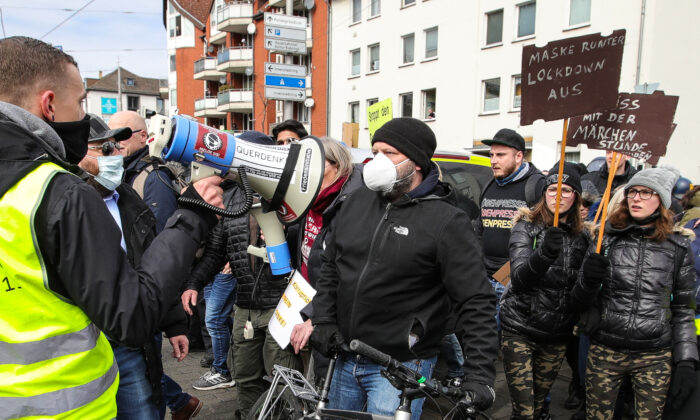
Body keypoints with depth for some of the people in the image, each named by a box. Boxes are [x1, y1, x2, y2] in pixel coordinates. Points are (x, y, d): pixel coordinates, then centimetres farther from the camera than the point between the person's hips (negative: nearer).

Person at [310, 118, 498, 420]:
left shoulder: (446, 221, -14)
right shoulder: (357, 202, 3)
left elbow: (475, 302, -15)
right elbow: (330, 267, 12)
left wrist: (480, 375, -20)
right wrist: (322, 320, 2)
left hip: (400, 365, -6)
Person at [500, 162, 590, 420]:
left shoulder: (581, 236, 4)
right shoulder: (527, 227, -7)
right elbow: (519, 278, -21)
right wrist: (545, 253, -40)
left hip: (557, 337, 4)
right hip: (520, 331, -4)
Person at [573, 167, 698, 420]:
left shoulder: (678, 248, 1)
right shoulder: (606, 239, -1)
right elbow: (582, 298, 4)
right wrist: (588, 281, -18)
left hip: (656, 358, 0)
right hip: (605, 351, 0)